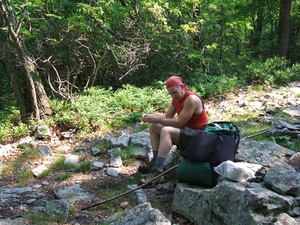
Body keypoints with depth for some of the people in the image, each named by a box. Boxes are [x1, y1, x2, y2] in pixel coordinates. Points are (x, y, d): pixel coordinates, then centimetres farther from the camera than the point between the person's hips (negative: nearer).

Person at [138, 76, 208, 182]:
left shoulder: (192, 99, -20)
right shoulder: (176, 98, 9)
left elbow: (179, 123, -24)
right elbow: (167, 117, 7)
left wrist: (156, 119, -20)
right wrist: (149, 117, -9)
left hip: (197, 135, -10)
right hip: (185, 131, 10)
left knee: (166, 131, -32)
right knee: (153, 126, 5)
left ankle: (157, 170, -38)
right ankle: (155, 161, -2)